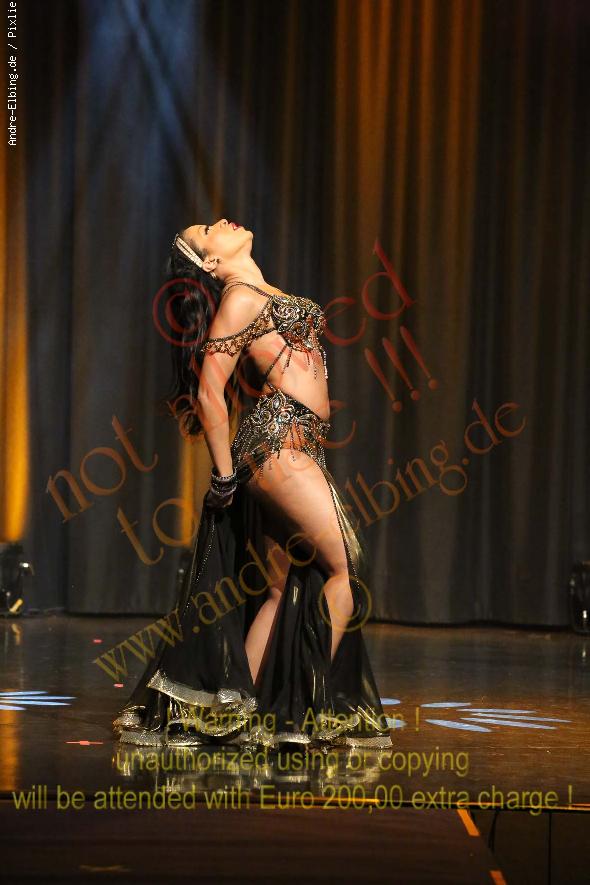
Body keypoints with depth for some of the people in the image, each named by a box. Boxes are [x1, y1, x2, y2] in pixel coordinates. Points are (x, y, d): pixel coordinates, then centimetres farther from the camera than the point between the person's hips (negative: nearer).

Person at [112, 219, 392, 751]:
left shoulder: (265, 296, 21)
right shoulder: (241, 298, -6)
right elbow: (209, 393, -10)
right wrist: (224, 475, -6)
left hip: (298, 447, 9)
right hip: (278, 441, -9)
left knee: (282, 588, 8)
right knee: (348, 567, -11)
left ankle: (243, 714, 11)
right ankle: (318, 709, -9)